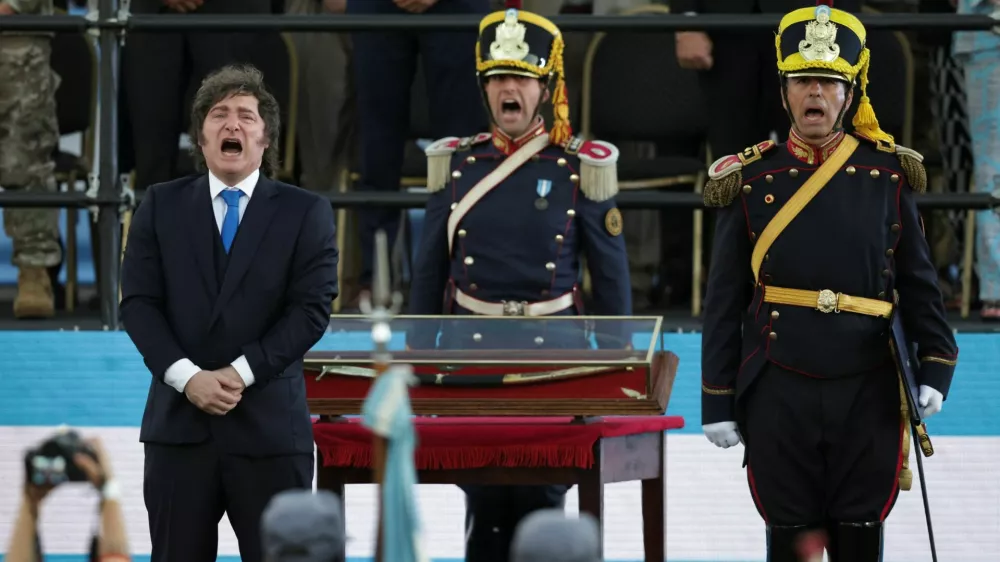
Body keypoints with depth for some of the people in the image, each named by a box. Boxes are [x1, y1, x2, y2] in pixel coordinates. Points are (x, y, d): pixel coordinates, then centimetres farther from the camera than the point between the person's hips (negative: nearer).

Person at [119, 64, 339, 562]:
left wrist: (241, 372, -14)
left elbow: (312, 309, -5)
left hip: (270, 426, -1)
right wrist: (187, 376, -13)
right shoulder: (161, 206, 9)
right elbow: (139, 303, 2)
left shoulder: (305, 212, 4)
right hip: (179, 423, 2)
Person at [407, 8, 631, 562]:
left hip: (552, 353, -2)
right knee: (484, 499, 3)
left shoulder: (580, 168, -1)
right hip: (471, 354, 2)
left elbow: (611, 274, 2)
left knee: (541, 496, 0)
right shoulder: (455, 164, 5)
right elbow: (429, 269, 11)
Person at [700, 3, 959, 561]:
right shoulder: (751, 180, 2)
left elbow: (919, 281, 7)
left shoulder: (888, 175, 4)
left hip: (868, 391, 1)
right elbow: (725, 301, 4)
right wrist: (718, 401, 2)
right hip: (779, 396, 0)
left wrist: (935, 365, -4)